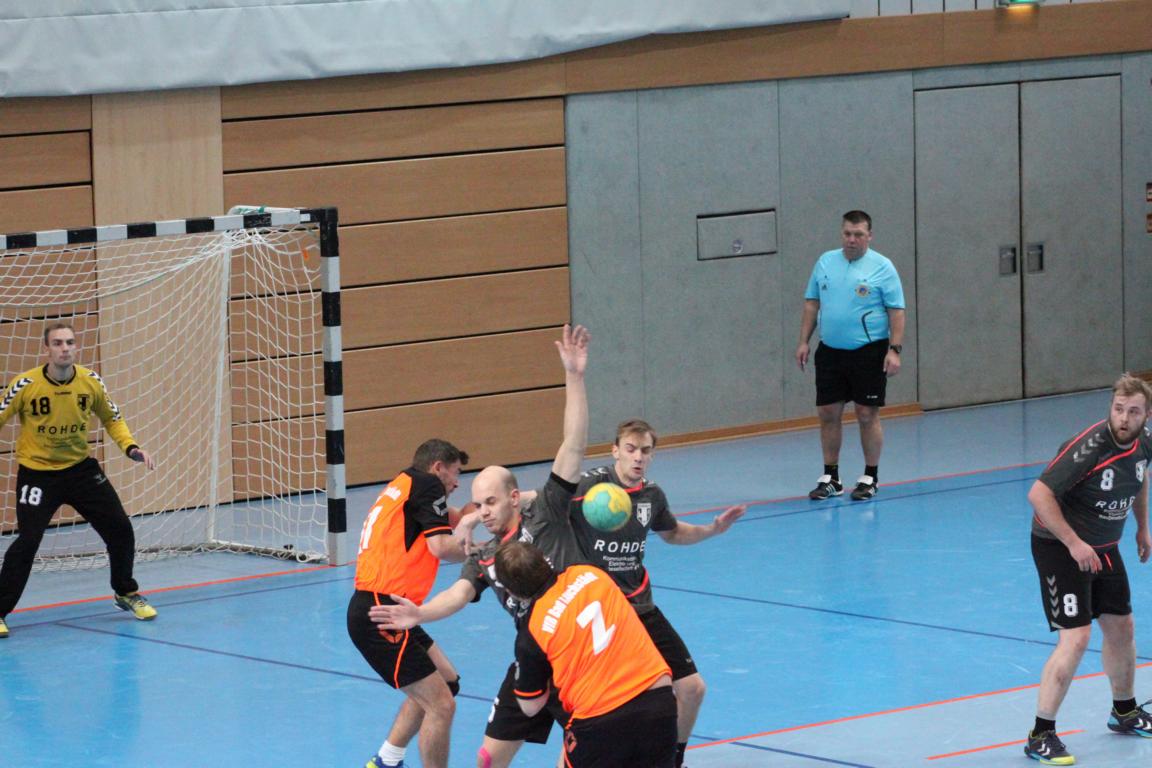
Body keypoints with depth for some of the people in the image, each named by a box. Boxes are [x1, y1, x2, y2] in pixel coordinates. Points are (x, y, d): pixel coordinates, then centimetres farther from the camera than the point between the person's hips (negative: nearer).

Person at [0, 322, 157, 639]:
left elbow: (112, 418, 9)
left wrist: (130, 448, -6)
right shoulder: (26, 385, -18)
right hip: (37, 473, -4)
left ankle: (126, 593, 29)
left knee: (120, 530, 4)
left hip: (81, 468, 4)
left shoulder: (91, 382, -8)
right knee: (28, 541, -17)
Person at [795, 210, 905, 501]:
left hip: (868, 353, -4)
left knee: (867, 414, 0)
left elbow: (896, 311, -7)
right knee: (828, 414, 5)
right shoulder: (825, 262, 7)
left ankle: (870, 478, 11)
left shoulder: (882, 267, -5)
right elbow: (812, 303, 13)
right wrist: (804, 341, 7)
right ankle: (830, 478, 15)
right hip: (830, 351, 4)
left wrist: (894, 350, -15)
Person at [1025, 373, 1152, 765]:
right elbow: (1038, 494, -31)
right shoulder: (1089, 447, -29)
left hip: (1103, 548, 8)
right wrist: (1074, 544, -29)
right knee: (1075, 637, -16)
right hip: (1059, 546, -8)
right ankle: (1040, 736, -9)